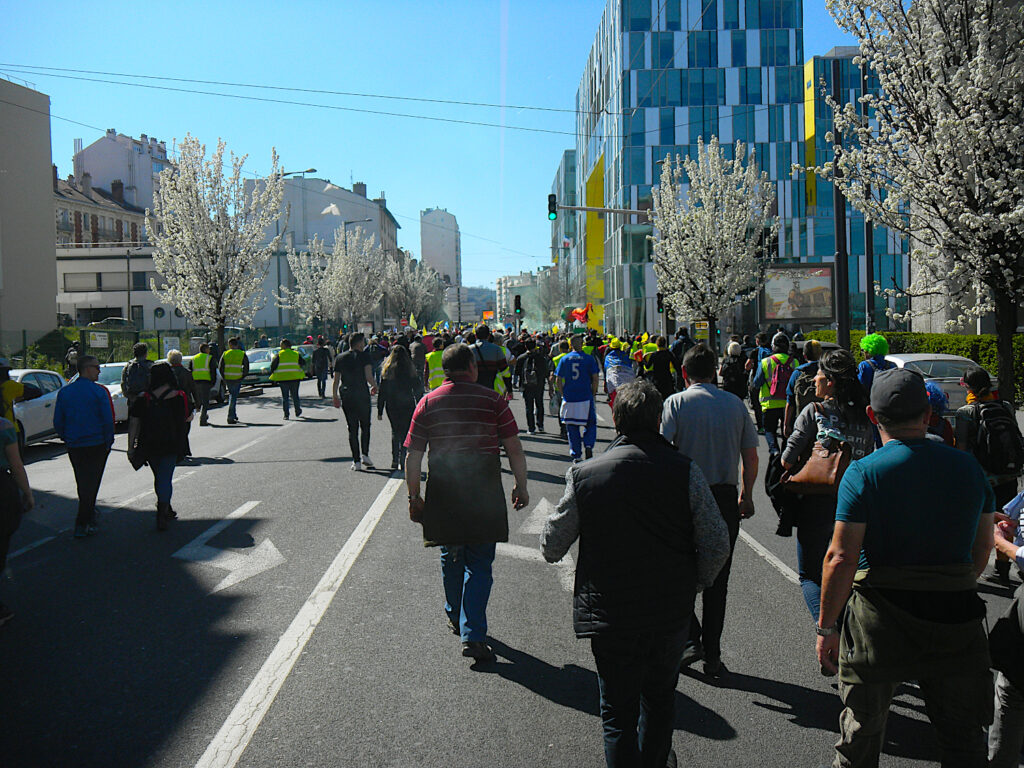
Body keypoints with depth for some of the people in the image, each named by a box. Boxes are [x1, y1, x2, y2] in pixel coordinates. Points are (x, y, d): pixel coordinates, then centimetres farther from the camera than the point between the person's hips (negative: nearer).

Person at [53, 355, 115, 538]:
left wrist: (66, 439, 16)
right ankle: (82, 524, -2)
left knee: (83, 484, 18)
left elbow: (58, 422, 4)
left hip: (74, 446, 4)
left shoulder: (64, 392, 3)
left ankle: (89, 518, 30)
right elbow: (108, 421, -12)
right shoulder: (100, 391, -10)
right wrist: (108, 442, -1)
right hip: (97, 445, -4)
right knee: (91, 484, 2)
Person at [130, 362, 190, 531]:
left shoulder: (143, 398, -2)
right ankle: (161, 516, -8)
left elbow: (133, 421, -4)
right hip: (171, 445, -2)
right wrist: (193, 414, 25)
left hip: (149, 445, 2)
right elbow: (187, 418, 2)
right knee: (166, 478, 1)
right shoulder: (179, 397, -7)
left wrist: (131, 444, 5)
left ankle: (166, 510, 33)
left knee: (159, 477, 19)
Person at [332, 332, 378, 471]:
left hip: (346, 397, 3)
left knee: (352, 429, 6)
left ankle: (356, 461, 4)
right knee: (365, 426, 12)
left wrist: (335, 397, 17)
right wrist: (374, 386, 6)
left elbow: (336, 380, 9)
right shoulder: (364, 357, -4)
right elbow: (369, 377, -13)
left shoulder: (340, 358, 8)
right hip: (362, 395, -3)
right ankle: (365, 454, 1)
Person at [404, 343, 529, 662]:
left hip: (443, 492, 2)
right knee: (479, 563, 4)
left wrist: (414, 497, 7)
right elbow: (515, 450, -4)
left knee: (451, 557, 21)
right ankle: (472, 633, -3)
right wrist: (521, 486, 8)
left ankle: (456, 618, 38)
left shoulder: (428, 403, 1)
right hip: (485, 492, -2)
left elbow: (413, 457, -1)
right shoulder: (492, 400, -4)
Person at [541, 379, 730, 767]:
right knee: (659, 697, 26)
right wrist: (694, 584, 8)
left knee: (618, 711, 14)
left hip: (608, 615, -2)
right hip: (672, 612, 2)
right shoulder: (685, 471, -12)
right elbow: (717, 545, -9)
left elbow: (552, 545, -3)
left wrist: (551, 552, 19)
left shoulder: (584, 474, -12)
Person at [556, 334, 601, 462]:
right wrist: (593, 394, 7)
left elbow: (558, 380, 2)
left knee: (572, 427, 10)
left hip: (569, 398, 1)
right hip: (586, 398, -1)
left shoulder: (564, 359, 3)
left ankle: (575, 454, 11)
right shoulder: (589, 359, -2)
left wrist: (563, 394, 11)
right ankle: (588, 445, -10)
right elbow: (595, 378, -4)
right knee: (590, 424, 12)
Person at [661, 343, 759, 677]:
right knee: (717, 578, 12)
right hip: (726, 496, 3)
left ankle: (690, 639, 3)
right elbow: (751, 456, 6)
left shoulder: (676, 402, -5)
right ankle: (712, 655, 18)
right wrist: (746, 495, 19)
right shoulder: (736, 404, 5)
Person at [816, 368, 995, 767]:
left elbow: (842, 559, -16)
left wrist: (826, 628, -7)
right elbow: (982, 548, 10)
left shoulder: (863, 473, -12)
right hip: (957, 621, 4)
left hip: (881, 621, -3)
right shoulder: (967, 466, 1)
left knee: (861, 735, 14)